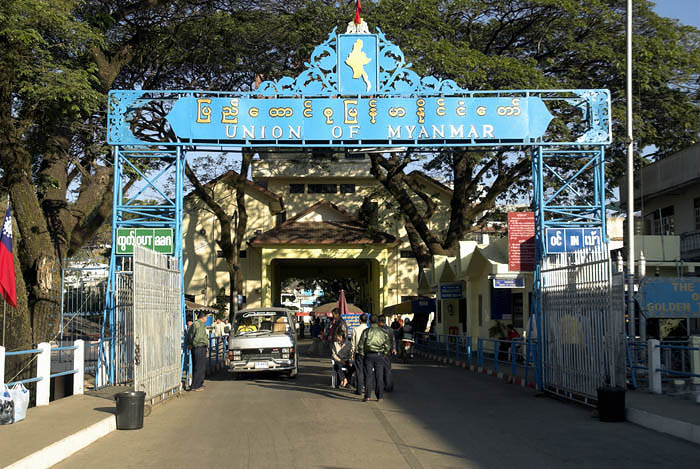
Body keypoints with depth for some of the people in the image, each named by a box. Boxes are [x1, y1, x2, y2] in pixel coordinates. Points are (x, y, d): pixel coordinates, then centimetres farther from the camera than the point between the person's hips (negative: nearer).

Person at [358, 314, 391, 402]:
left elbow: (360, 345, -3)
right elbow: (388, 346, 3)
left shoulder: (366, 331, -4)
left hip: (369, 355, -1)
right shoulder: (383, 332, 2)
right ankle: (380, 397, 7)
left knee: (368, 376, 3)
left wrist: (362, 354, 10)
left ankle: (367, 396, -1)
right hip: (379, 356, 1)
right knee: (379, 377, 6)